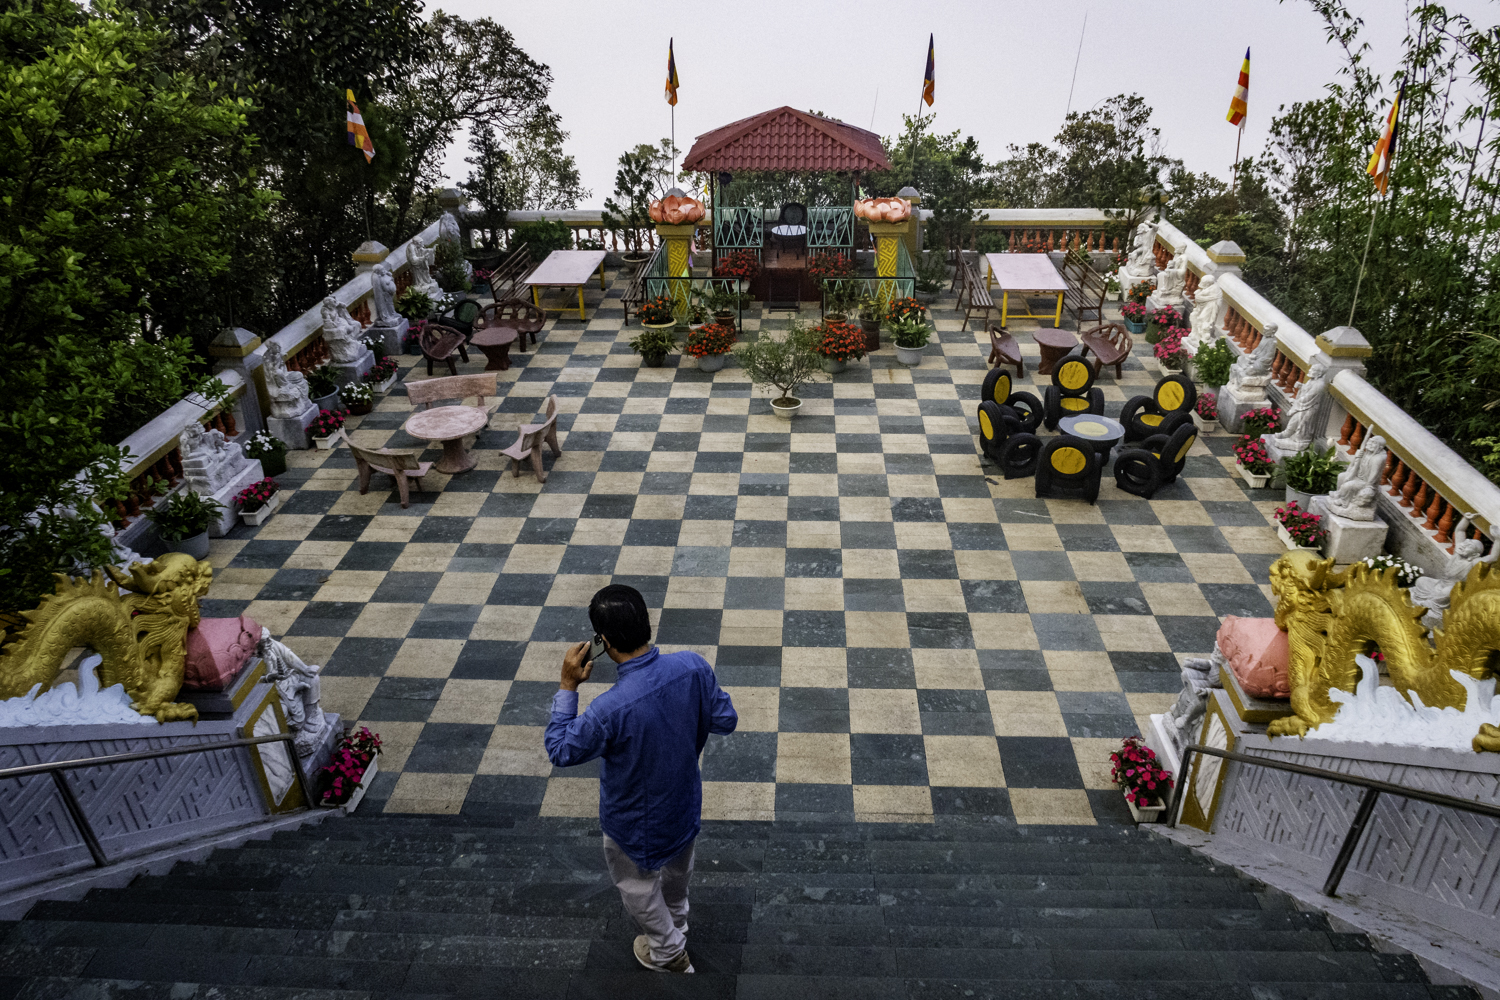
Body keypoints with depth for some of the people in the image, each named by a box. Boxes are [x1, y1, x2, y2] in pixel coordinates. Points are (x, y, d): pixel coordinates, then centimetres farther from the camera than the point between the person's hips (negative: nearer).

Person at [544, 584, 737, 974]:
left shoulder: (610, 709, -41)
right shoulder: (693, 666, -27)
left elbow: (560, 751, -22)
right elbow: (726, 720, -11)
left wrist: (568, 686, -19)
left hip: (636, 818, -5)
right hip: (684, 799, 5)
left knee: (636, 883, 28)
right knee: (677, 867, 35)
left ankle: (668, 951, 51)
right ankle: (676, 922, 64)